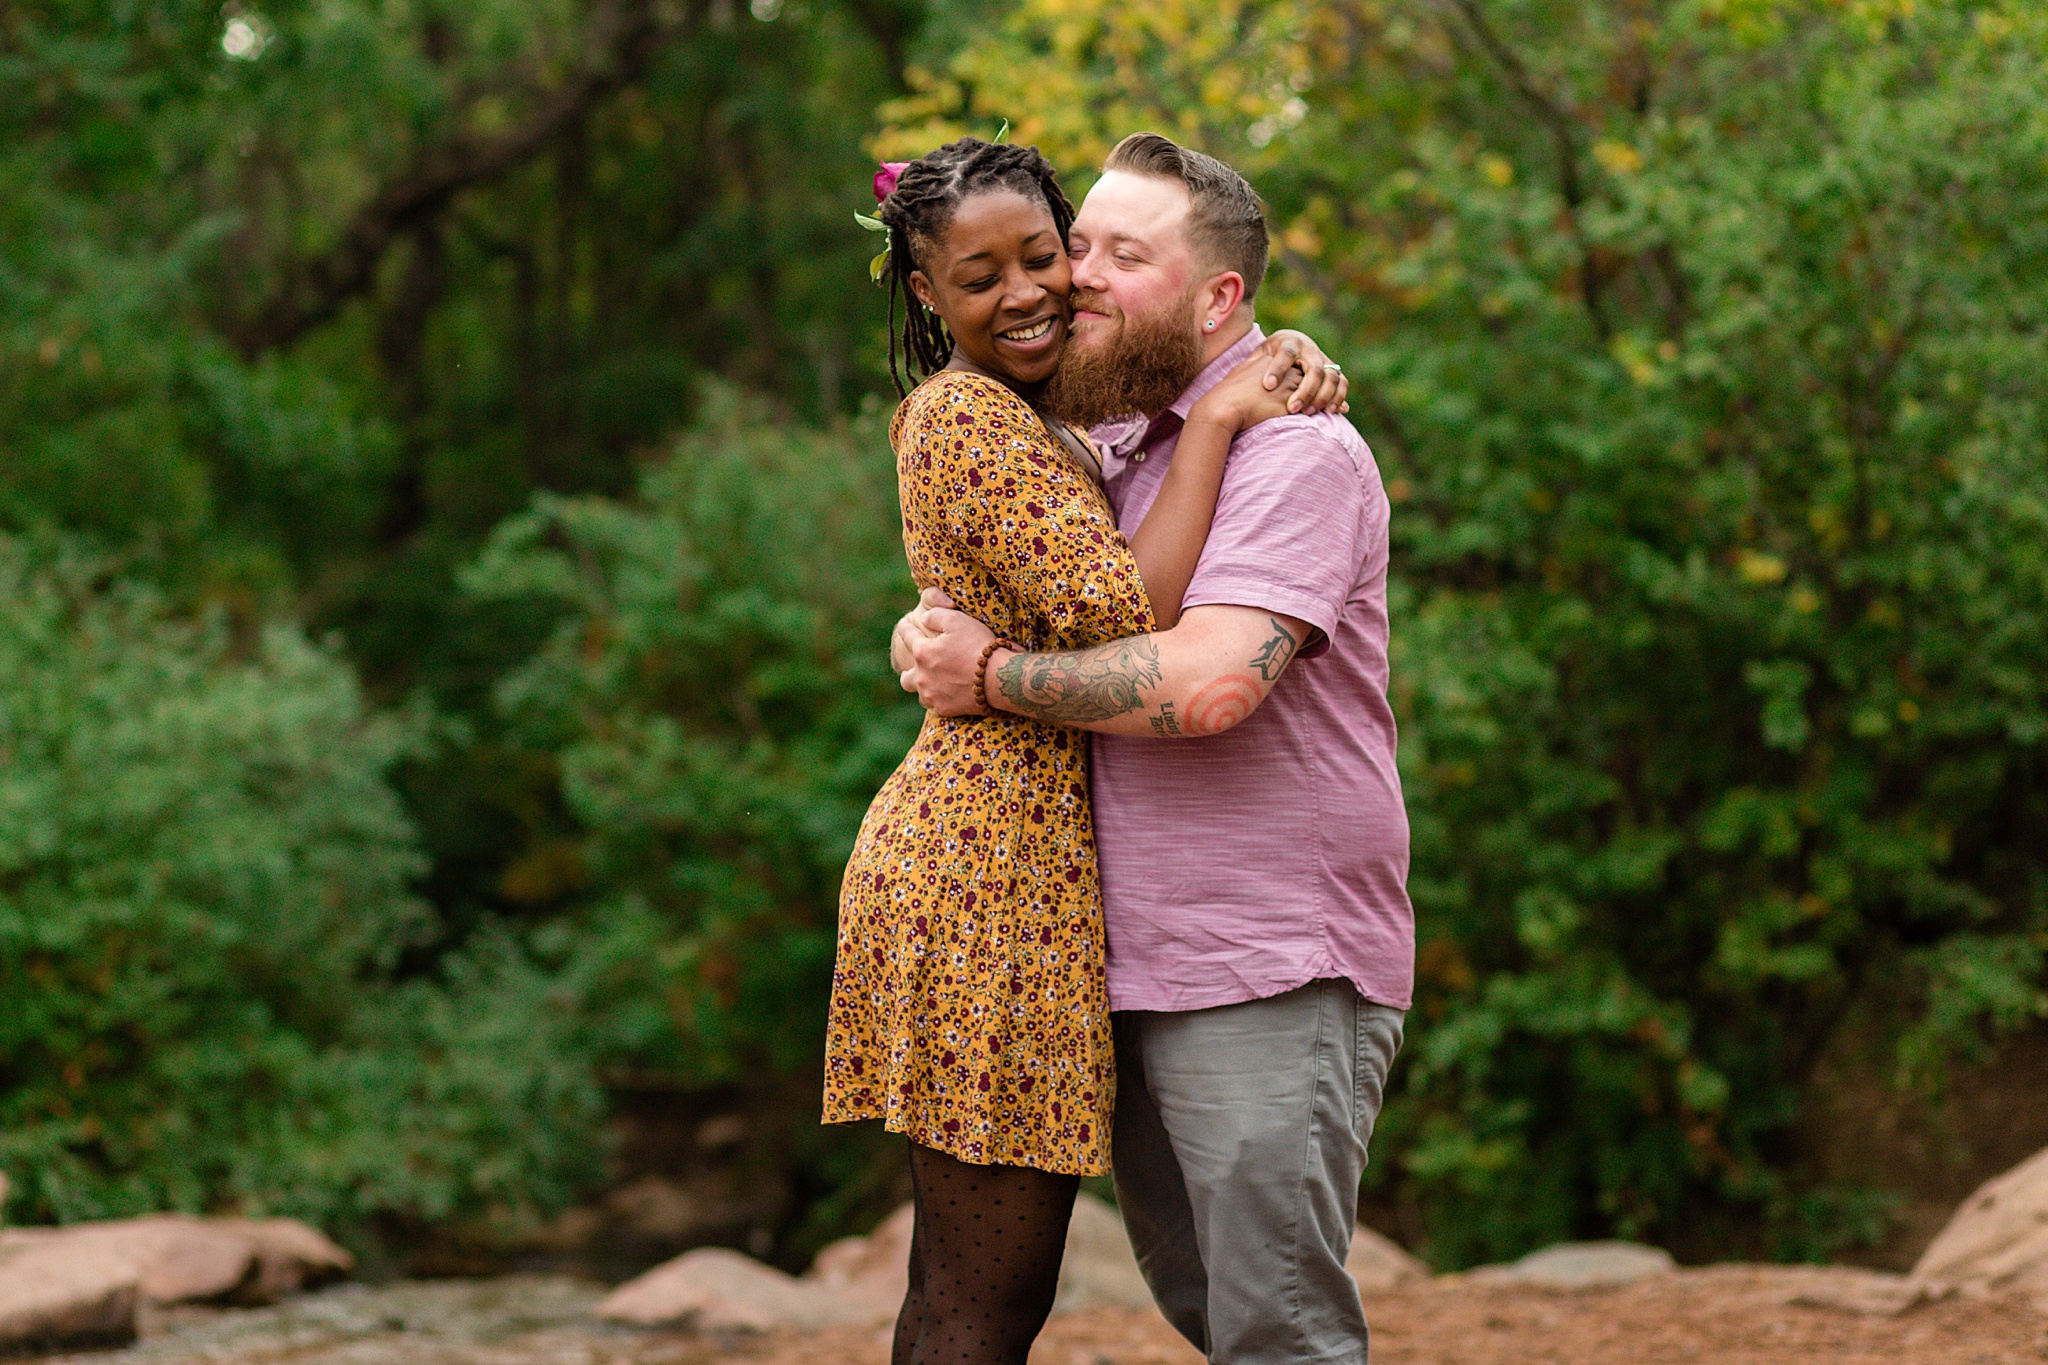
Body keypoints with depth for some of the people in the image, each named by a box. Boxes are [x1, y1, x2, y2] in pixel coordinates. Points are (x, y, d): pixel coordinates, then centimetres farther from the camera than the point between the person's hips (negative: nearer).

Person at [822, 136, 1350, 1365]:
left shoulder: (1041, 424, 17)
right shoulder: (967, 418, -13)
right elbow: (1123, 618, -22)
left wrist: (1286, 373, 5)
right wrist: (1217, 417, -16)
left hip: (971, 859, 10)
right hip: (997, 879, -10)